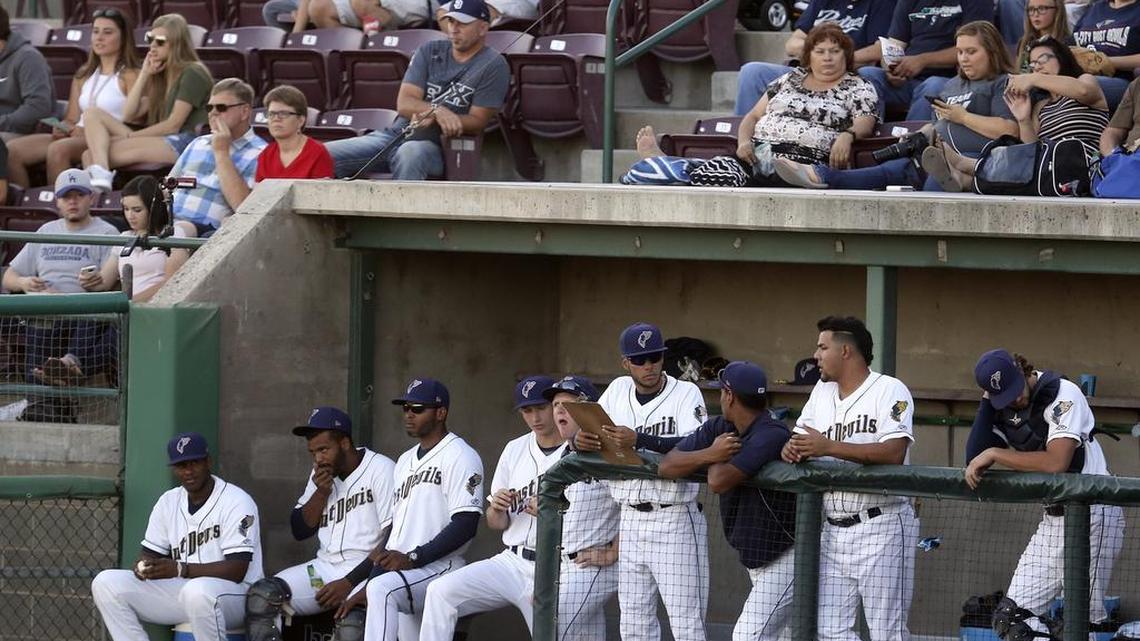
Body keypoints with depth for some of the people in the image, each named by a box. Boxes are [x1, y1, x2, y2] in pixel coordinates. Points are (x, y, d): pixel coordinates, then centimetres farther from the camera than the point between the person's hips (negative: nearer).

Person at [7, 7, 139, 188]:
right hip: (77, 137, 7)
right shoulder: (83, 76, 24)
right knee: (13, 150, -15)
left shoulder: (129, 76, 2)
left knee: (58, 150, -37)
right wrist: (61, 128, -2)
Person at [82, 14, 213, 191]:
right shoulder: (162, 74, 28)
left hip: (182, 142, -8)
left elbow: (173, 125, -7)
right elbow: (129, 115, 18)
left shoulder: (192, 73, 1)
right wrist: (144, 74, 11)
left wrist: (131, 136, -4)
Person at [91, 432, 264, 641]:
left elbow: (236, 570, -20)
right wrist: (142, 567, -13)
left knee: (197, 591, -42)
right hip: (179, 591, 7)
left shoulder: (236, 501, -11)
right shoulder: (169, 502, 11)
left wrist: (180, 569, -30)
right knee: (106, 583, -7)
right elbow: (151, 553, 14)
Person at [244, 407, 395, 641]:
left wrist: (349, 582, -18)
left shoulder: (381, 470, -8)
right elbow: (299, 530, 17)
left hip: (366, 570, -7)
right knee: (261, 595, -14)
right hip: (325, 567, 7)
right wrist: (321, 493, -1)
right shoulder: (321, 475, 17)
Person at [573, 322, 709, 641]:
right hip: (631, 521, 5)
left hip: (675, 521, -5)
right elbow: (582, 437, 9)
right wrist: (579, 440, -16)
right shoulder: (618, 391, 9)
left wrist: (639, 440, -33)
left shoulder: (686, 393, -6)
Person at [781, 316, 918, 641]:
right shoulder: (822, 392, 16)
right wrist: (791, 448, -10)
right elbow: (801, 440, 16)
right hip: (834, 530, 8)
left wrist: (829, 447, -25)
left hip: (881, 528, -8)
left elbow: (894, 453, -22)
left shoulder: (889, 390, -9)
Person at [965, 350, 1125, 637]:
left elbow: (1056, 463, -27)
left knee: (1085, 620, -10)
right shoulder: (1003, 410, 7)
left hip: (1093, 515, -8)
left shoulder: (1062, 394, -16)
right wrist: (986, 405, -6)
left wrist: (993, 454, -21)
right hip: (1052, 519, 8)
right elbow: (974, 460, 0)